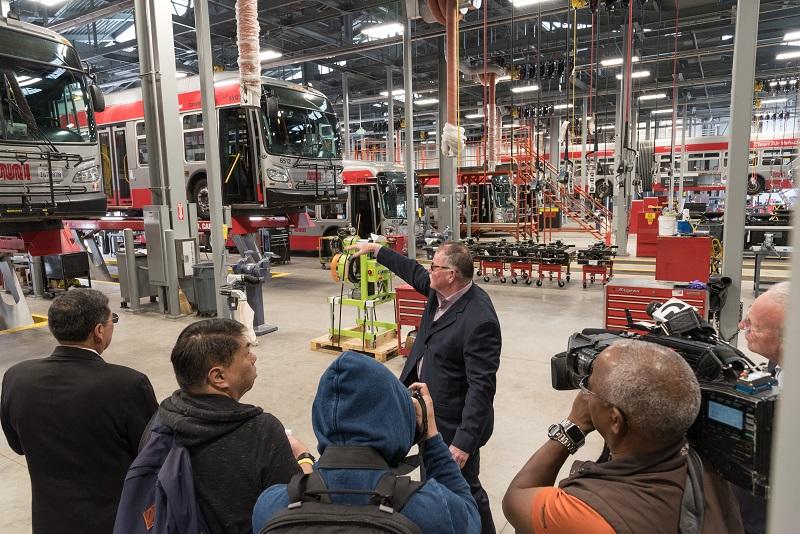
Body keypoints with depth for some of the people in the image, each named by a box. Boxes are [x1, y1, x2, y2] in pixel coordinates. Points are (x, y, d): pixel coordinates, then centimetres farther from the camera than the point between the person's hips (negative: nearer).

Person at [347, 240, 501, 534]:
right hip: (431, 407, 9)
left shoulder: (479, 320, -32)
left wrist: (464, 441, -30)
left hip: (455, 421, -9)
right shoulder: (440, 290, -6)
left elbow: (481, 386, -31)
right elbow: (413, 272, 15)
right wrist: (376, 250, 22)